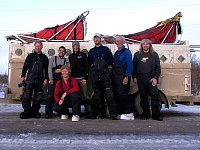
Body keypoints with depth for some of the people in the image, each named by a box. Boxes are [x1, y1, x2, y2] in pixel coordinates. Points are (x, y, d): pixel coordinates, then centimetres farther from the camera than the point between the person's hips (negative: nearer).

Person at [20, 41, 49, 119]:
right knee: (26, 96, -9)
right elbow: (25, 66, 9)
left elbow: (46, 69, 14)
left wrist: (46, 78, 5)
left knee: (38, 97, 2)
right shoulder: (30, 56, 11)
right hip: (30, 78, -1)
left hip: (39, 80, 1)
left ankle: (35, 112, 9)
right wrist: (23, 76, 0)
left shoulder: (44, 57, 14)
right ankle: (27, 112, -3)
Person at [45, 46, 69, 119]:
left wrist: (60, 70, -7)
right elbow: (49, 68, 3)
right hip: (53, 79, -1)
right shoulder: (53, 58, 13)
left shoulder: (66, 60, 15)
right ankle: (48, 113, -5)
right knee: (50, 95, -8)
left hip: (62, 79, 1)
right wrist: (51, 79, -7)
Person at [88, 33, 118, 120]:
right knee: (97, 95, 6)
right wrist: (91, 65, 2)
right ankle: (100, 114, 15)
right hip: (95, 75, 4)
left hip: (105, 74, -4)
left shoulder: (106, 49, 9)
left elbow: (111, 60, 6)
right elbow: (89, 61, 23)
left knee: (109, 94, -13)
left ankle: (113, 114, -12)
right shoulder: (91, 51, 19)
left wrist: (105, 63, -10)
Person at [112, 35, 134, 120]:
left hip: (123, 77, -8)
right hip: (116, 78, 8)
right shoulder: (116, 53, 20)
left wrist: (127, 77, -19)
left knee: (123, 94, -12)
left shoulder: (126, 52, -4)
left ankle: (129, 113, -6)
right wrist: (113, 76, 12)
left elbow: (129, 65, -11)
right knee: (117, 95, 8)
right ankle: (120, 113, 15)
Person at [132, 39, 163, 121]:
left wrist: (155, 77, -5)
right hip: (140, 78, 1)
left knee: (155, 95, -9)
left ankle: (156, 114, -2)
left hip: (151, 78, -1)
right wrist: (134, 77, 3)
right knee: (143, 96, 5)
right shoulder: (137, 55, 15)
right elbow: (134, 67, 13)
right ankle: (146, 114, 14)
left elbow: (158, 67, 7)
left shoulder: (154, 55, 11)